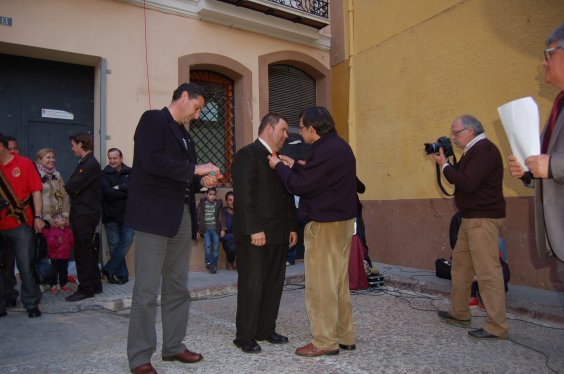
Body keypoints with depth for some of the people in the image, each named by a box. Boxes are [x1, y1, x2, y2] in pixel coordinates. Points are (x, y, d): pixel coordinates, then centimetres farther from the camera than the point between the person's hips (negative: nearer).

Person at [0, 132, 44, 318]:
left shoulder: (24, 163, -2)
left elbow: (36, 191, -3)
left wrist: (37, 216, -10)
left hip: (21, 224, -3)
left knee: (25, 267, 3)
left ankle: (32, 304, 15)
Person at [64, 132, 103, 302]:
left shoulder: (91, 164, -15)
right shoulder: (84, 163, 17)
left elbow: (72, 187, -16)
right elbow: (73, 187, 14)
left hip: (86, 214, -9)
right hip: (81, 213, 9)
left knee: (83, 251, -3)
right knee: (87, 250, 14)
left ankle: (85, 289, 5)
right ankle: (95, 285, 23)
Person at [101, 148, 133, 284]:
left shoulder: (130, 173, 6)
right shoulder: (104, 174, 2)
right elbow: (107, 193, -12)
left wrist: (120, 188, -15)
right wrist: (127, 192, -10)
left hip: (127, 215, 1)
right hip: (111, 216, -1)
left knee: (126, 241, -8)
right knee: (114, 246, 2)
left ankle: (109, 269, 6)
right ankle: (122, 274, 12)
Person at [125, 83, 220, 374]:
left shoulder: (183, 133, 21)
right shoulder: (153, 119, -3)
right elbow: (151, 160, -19)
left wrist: (201, 181, 5)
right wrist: (195, 169, -14)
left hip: (182, 216, 9)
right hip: (154, 215, -8)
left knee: (177, 287, 12)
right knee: (147, 290, -3)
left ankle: (173, 346, 23)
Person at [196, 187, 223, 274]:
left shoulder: (218, 204, 9)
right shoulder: (202, 204, 6)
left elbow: (221, 217, 7)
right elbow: (198, 217, 7)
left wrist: (222, 229, -1)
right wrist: (198, 231, 5)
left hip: (215, 229, 1)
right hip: (206, 229, -1)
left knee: (216, 247, -4)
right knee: (207, 245, -18)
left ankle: (214, 265, 6)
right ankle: (209, 263, -3)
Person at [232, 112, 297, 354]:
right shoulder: (247, 155, -7)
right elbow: (244, 195, -15)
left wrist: (292, 226, 14)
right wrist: (254, 229, -20)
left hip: (278, 234, 8)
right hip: (255, 234, -8)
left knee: (274, 284, 11)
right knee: (252, 286, 0)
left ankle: (266, 330, 24)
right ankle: (245, 336, 12)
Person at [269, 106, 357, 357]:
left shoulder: (326, 150, -19)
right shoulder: (339, 146, 13)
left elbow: (301, 186, -18)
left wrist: (279, 167, -3)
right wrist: (295, 166, 15)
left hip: (324, 223, -10)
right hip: (343, 220, 10)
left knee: (320, 283, -1)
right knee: (339, 282, 15)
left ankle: (325, 341, 9)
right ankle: (345, 336, 24)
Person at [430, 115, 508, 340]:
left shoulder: (484, 150, -14)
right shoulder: (472, 151, 18)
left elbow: (467, 184, -23)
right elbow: (459, 177, 17)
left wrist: (444, 165, -13)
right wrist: (444, 161, 7)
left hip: (484, 220, -11)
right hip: (470, 218, 11)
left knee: (487, 272, -8)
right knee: (460, 264, 15)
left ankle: (497, 327, -1)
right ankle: (459, 313, 27)